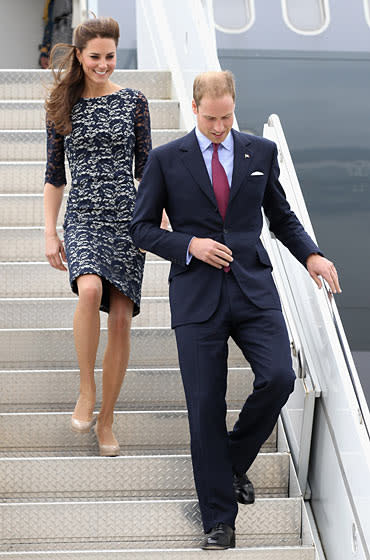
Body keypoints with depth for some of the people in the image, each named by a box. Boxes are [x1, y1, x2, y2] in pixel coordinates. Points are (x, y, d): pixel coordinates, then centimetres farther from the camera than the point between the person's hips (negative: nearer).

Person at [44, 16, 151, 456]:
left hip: (126, 215, 1)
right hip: (82, 216, -1)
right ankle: (86, 390, -11)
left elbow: (147, 168, 9)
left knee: (121, 319, -2)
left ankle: (106, 419, 11)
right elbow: (54, 175, 9)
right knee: (90, 289, -30)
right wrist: (50, 233, 3)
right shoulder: (62, 106, 7)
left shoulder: (133, 102, 6)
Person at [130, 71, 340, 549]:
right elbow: (142, 228, 6)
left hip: (253, 289, 2)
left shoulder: (261, 152, 9)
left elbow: (281, 216, 18)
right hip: (197, 294, -1)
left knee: (278, 377, -17)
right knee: (205, 406, -2)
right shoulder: (166, 160, 3)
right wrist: (189, 245, -10)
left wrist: (310, 255, 0)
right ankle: (218, 518, 10)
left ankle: (234, 461, 14)